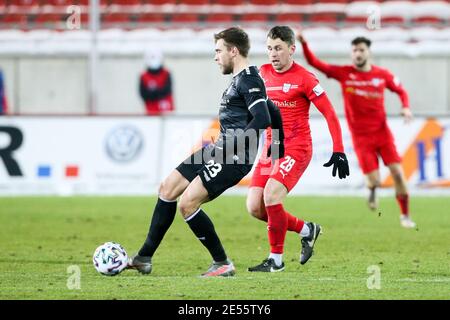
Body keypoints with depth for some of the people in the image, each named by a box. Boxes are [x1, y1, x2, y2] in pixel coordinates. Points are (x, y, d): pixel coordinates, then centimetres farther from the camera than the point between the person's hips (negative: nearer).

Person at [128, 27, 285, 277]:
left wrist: (232, 144, -22)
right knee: (168, 188, 10)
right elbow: (272, 113, 26)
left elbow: (263, 119, -25)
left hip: (234, 158, -11)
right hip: (220, 152, 11)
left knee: (187, 204, -17)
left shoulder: (248, 80, -13)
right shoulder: (243, 78, 18)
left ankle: (223, 264, -4)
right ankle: (144, 259, 15)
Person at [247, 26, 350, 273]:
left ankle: (276, 259, -8)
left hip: (296, 148, -7)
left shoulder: (304, 78, -10)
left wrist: (338, 151, -12)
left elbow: (329, 113, -9)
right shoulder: (263, 74, 8)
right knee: (254, 207, -3)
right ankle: (306, 230, 18)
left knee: (271, 195, -24)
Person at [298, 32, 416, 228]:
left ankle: (405, 215, 11)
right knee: (374, 180, -9)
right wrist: (304, 44, -20)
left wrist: (405, 108, -4)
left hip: (382, 132, 1)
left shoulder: (382, 75, 0)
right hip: (361, 137, -1)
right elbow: (315, 63, -6)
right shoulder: (344, 73, -4)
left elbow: (400, 91, 15)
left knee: (398, 173, -6)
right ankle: (372, 191, 30)